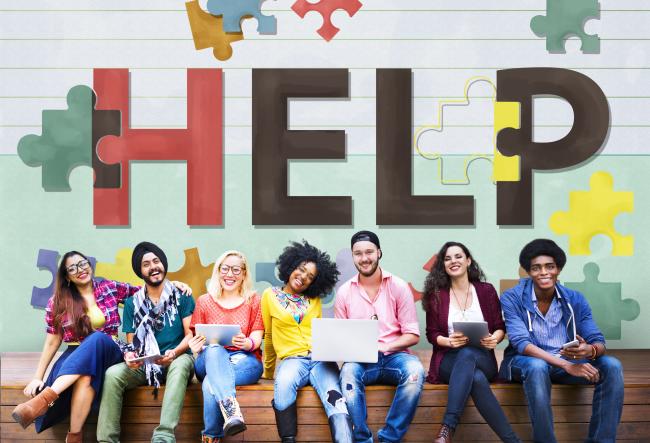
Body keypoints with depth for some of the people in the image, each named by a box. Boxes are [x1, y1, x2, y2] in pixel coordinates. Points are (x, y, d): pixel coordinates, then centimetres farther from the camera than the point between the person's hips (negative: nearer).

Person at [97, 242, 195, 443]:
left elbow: (190, 334, -2)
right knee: (112, 374, -27)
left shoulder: (181, 296, 4)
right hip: (143, 365, 3)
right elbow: (131, 342, 12)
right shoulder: (132, 303, 11)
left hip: (176, 359, -2)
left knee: (180, 365, -39)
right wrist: (129, 355, -13)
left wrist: (174, 353, -22)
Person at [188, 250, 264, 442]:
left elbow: (257, 337, 2)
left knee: (210, 384, -37)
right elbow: (198, 339, 8)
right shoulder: (204, 301, 16)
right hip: (210, 361, 1)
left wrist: (248, 343, -25)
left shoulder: (254, 301, 12)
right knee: (213, 349, -40)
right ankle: (231, 410, -59)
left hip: (245, 361, -1)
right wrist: (196, 347, -19)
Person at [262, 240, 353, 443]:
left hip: (321, 358, 2)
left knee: (335, 399, -31)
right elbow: (269, 336, 18)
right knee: (283, 386, -39)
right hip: (292, 359, -2)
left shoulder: (315, 300, 18)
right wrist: (268, 371, 23)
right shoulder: (270, 295, 12)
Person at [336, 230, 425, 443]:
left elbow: (413, 335, 1)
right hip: (359, 359, 0)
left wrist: (383, 347, -15)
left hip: (394, 356, 0)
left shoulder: (398, 287, 2)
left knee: (415, 371, -34)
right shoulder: (344, 292, 6)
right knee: (348, 372, -35)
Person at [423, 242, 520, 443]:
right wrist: (449, 341, -18)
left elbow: (500, 327, 9)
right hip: (449, 360, 0)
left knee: (467, 354, -40)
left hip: (482, 359, 0)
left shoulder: (486, 290, 10)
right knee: (476, 378, -38)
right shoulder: (436, 294, 7)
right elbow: (431, 333, 4)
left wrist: (495, 338, -15)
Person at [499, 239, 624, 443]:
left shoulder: (575, 299, 0)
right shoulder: (512, 298, -11)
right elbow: (521, 343, -22)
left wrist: (590, 350, -34)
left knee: (612, 366, -19)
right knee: (537, 367, -38)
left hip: (566, 363, 4)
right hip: (525, 361, -4)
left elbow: (599, 342, -6)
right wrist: (567, 365, -33)